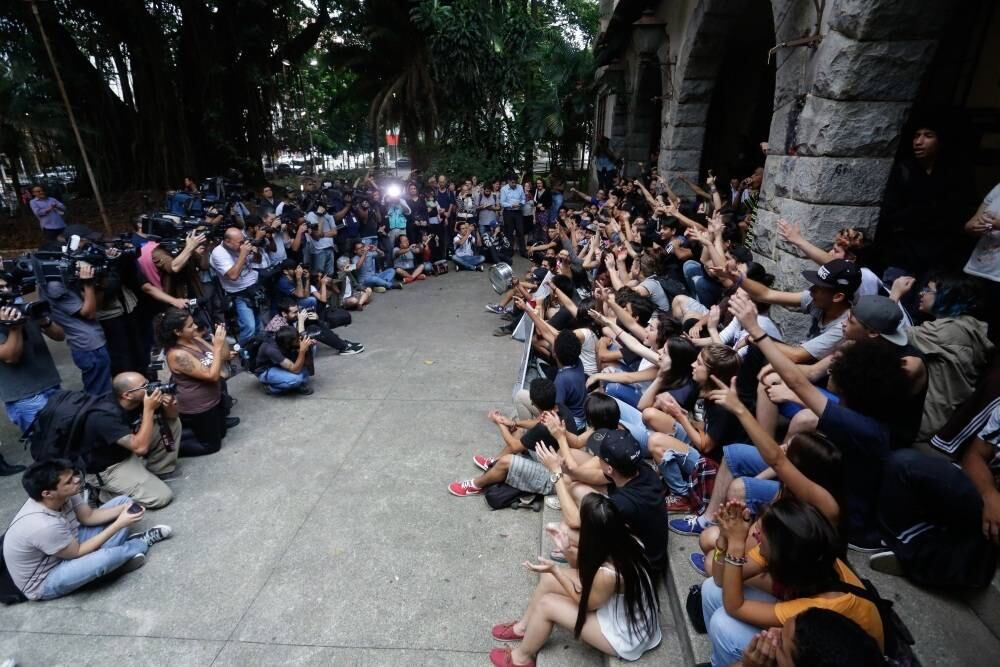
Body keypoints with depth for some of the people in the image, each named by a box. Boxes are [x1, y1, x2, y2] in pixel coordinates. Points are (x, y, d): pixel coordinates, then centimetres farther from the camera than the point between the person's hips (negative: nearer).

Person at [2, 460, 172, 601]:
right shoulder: (44, 525, -39)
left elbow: (88, 516, 0)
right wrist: (119, 524, -22)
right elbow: (78, 552, -24)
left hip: (68, 543, 8)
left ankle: (122, 553, -11)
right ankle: (142, 542, -5)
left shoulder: (63, 495, -17)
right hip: (44, 582, -8)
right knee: (105, 558, -37)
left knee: (123, 501, 1)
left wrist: (123, 510, -17)